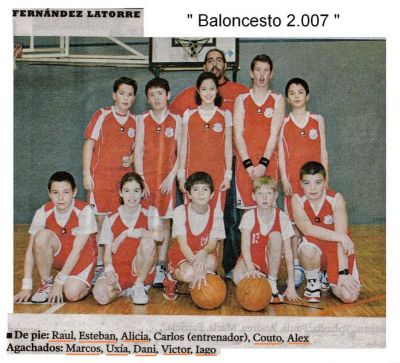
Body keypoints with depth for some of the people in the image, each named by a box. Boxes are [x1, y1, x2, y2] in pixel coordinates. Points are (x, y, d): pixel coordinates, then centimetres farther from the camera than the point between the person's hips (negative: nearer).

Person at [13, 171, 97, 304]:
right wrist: (26, 287, -19)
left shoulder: (84, 211, -23)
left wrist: (59, 282, -24)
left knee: (72, 294, -29)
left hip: (82, 256, -3)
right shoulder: (43, 212, -14)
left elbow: (77, 250, -23)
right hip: (58, 254, 3)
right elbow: (31, 249, -15)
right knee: (42, 236, -29)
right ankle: (46, 283, -9)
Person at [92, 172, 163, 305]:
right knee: (100, 296, -30)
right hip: (118, 270, 1)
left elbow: (159, 235, -22)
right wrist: (108, 269, -19)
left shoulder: (149, 212, -1)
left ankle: (139, 286, -9)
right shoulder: (111, 220, 4)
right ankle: (125, 290, 6)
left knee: (148, 241, -30)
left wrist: (127, 232, -18)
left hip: (142, 272, -1)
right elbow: (108, 251, 3)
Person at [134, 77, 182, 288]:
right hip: (145, 177, 0)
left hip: (166, 179, 0)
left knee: (164, 222, 2)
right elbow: (138, 152, 3)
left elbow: (181, 153, 3)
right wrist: (141, 180, -6)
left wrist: (171, 177, -7)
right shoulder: (142, 120, 7)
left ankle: (160, 267, 8)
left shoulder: (176, 121, 6)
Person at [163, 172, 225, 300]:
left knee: (211, 261, -33)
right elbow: (182, 244, -19)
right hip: (182, 254, -2)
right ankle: (172, 275, 4)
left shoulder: (216, 213, -9)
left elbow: (212, 244, -9)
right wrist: (196, 263, -34)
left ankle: (203, 285, 0)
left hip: (204, 254, 2)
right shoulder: (180, 211, -15)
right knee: (189, 274, -33)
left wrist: (203, 253, -34)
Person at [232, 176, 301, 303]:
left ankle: (273, 284, -17)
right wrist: (251, 268, -39)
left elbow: (288, 252, -15)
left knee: (275, 235, -27)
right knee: (238, 278, -34)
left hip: (270, 260, 2)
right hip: (251, 259, -1)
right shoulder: (248, 216, -12)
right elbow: (245, 246, -20)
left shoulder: (282, 218, -12)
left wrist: (291, 285, -20)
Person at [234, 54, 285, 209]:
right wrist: (248, 164, -11)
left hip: (269, 162, 0)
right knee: (246, 207, -2)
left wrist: (263, 164, -13)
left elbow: (274, 135, -3)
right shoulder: (241, 100, 8)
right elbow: (238, 135, -1)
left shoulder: (278, 100, 7)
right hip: (245, 163, 0)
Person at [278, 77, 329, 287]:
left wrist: (325, 177, 2)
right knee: (295, 222, 0)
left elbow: (323, 151, 8)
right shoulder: (283, 123, 5)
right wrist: (284, 179, -6)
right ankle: (297, 267, 8)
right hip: (293, 179, -1)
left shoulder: (318, 120, 8)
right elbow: (281, 153, 2)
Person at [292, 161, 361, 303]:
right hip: (314, 249, 0)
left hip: (337, 251, 0)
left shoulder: (336, 199, -15)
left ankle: (327, 277, 17)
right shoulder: (297, 200, -12)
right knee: (307, 248, -37)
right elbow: (307, 229, -27)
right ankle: (313, 283, -4)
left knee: (349, 296, -17)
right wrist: (340, 237, -33)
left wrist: (343, 272, -25)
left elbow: (341, 236, -20)